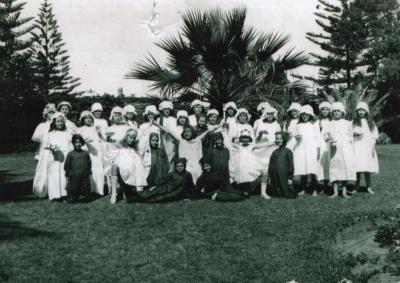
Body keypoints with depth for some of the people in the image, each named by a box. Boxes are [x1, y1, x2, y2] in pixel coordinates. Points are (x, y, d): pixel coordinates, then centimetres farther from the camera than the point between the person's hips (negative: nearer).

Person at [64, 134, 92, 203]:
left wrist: (89, 175, 10)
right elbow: (66, 166, 4)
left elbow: (89, 164, 13)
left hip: (84, 179, 2)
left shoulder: (85, 153, 6)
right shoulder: (70, 154, 0)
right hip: (73, 178, -2)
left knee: (86, 194, 1)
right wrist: (67, 178, 2)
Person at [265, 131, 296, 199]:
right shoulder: (275, 152, 11)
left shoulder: (287, 151, -2)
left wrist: (290, 178, -6)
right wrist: (269, 177, 10)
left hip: (284, 177, -4)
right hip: (274, 178, 4)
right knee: (276, 194, 5)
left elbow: (291, 165, -3)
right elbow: (270, 165, 14)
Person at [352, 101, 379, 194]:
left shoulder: (370, 122, 11)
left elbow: (374, 136, 9)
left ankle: (369, 187, 4)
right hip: (357, 148, -1)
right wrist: (355, 134, -13)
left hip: (368, 147, 1)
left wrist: (373, 148, 0)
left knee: (368, 168, -3)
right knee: (358, 168, -6)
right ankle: (356, 187, 1)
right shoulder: (354, 122, 9)